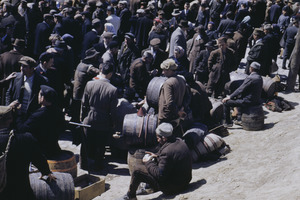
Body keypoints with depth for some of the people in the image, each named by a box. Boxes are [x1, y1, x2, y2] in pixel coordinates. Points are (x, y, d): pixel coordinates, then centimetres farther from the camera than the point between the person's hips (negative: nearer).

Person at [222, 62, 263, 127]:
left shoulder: (250, 78, -21)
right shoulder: (260, 78, 6)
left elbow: (240, 90, -20)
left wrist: (229, 97, -10)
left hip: (248, 102, -9)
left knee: (226, 102, -3)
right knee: (239, 98, 38)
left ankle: (228, 122, 5)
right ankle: (240, 119, 36)